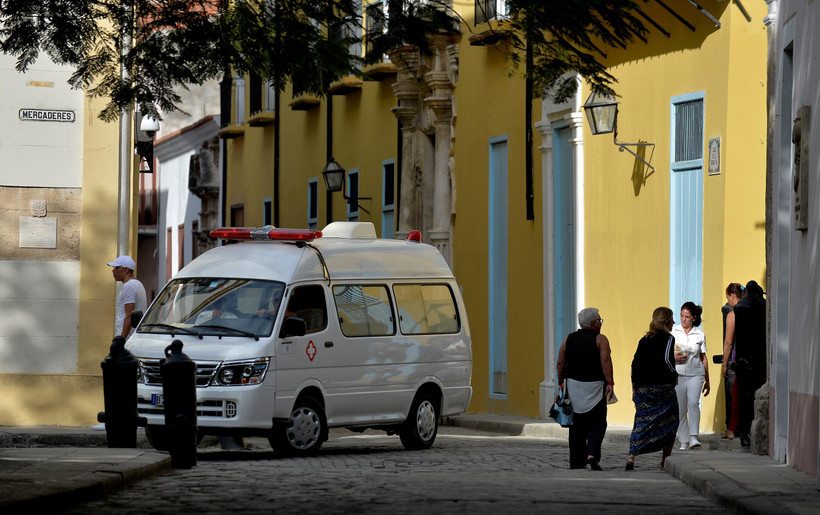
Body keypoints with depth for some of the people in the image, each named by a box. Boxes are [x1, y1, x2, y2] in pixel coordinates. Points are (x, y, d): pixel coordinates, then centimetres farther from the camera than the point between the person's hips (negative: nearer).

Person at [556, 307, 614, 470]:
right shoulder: (600, 339, -5)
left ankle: (576, 461, 10)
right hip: (595, 386, -4)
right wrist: (610, 383, -17)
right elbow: (605, 361, -16)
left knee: (576, 425, 10)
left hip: (573, 385, 4)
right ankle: (592, 454, -18)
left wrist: (560, 383, 12)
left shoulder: (568, 339, 6)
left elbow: (560, 363, 5)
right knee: (597, 423, 3)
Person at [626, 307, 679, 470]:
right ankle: (665, 461, 9)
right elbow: (667, 359, -19)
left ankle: (631, 456, -15)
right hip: (663, 388, -5)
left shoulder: (644, 340, 11)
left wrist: (634, 389, 14)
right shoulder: (668, 339, -6)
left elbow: (635, 363, 9)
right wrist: (675, 376, -2)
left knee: (641, 422, 3)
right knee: (669, 422, 9)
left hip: (643, 389, 5)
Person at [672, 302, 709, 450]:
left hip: (696, 374, -1)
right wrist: (674, 357, -13)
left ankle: (694, 437, -25)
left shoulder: (700, 335, 5)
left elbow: (703, 358, 11)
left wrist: (707, 381, 13)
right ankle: (684, 440, 13)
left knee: (693, 403, -22)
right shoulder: (673, 332, 5)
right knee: (680, 409, 3)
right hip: (678, 375, 1)